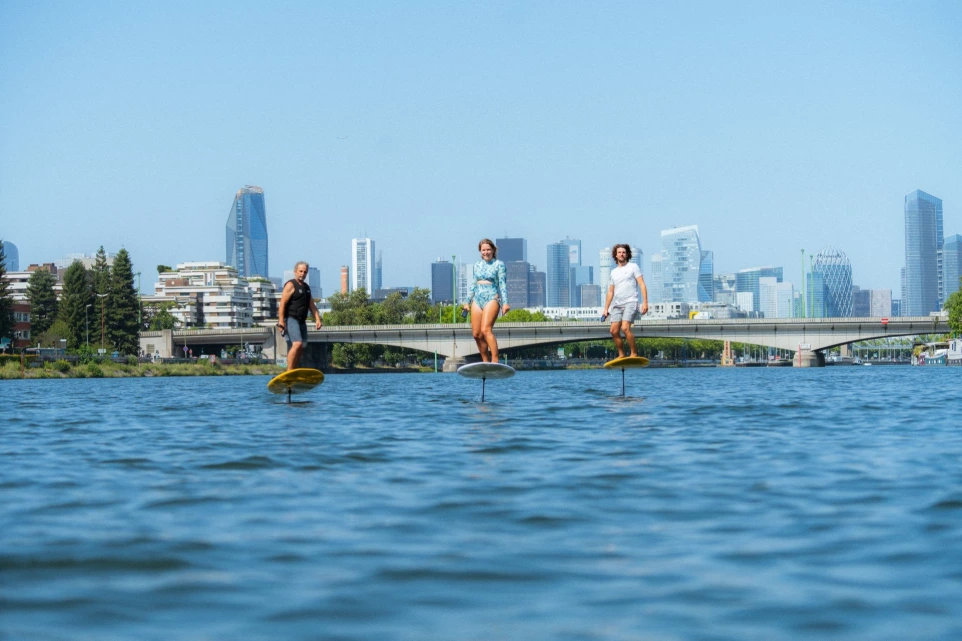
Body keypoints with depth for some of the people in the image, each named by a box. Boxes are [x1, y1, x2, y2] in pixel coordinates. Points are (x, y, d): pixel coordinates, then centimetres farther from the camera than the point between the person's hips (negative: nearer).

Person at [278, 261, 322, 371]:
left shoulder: (306, 287, 19)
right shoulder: (290, 285, -6)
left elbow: (311, 305, 19)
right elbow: (282, 304, -14)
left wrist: (317, 319, 6)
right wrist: (281, 321, -23)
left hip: (301, 321, 9)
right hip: (291, 319, -9)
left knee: (301, 348, 7)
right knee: (297, 344, -23)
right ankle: (289, 372, -24)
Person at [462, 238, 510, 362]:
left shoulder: (499, 265, 2)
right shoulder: (477, 265, 17)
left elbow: (503, 284, -3)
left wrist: (505, 302, -12)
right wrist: (468, 302, 22)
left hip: (492, 298, -6)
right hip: (477, 299, 6)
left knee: (486, 330, -22)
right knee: (476, 334, 1)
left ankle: (495, 360, -24)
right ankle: (486, 361, 11)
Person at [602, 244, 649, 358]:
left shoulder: (633, 267, 5)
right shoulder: (613, 272, 20)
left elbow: (642, 285, -2)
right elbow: (610, 292, 23)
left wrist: (645, 302, -13)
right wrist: (606, 309, 16)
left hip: (630, 303, -6)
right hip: (617, 305, 6)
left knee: (625, 328, -22)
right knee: (614, 331, -3)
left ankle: (634, 354, -13)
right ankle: (621, 355, 9)